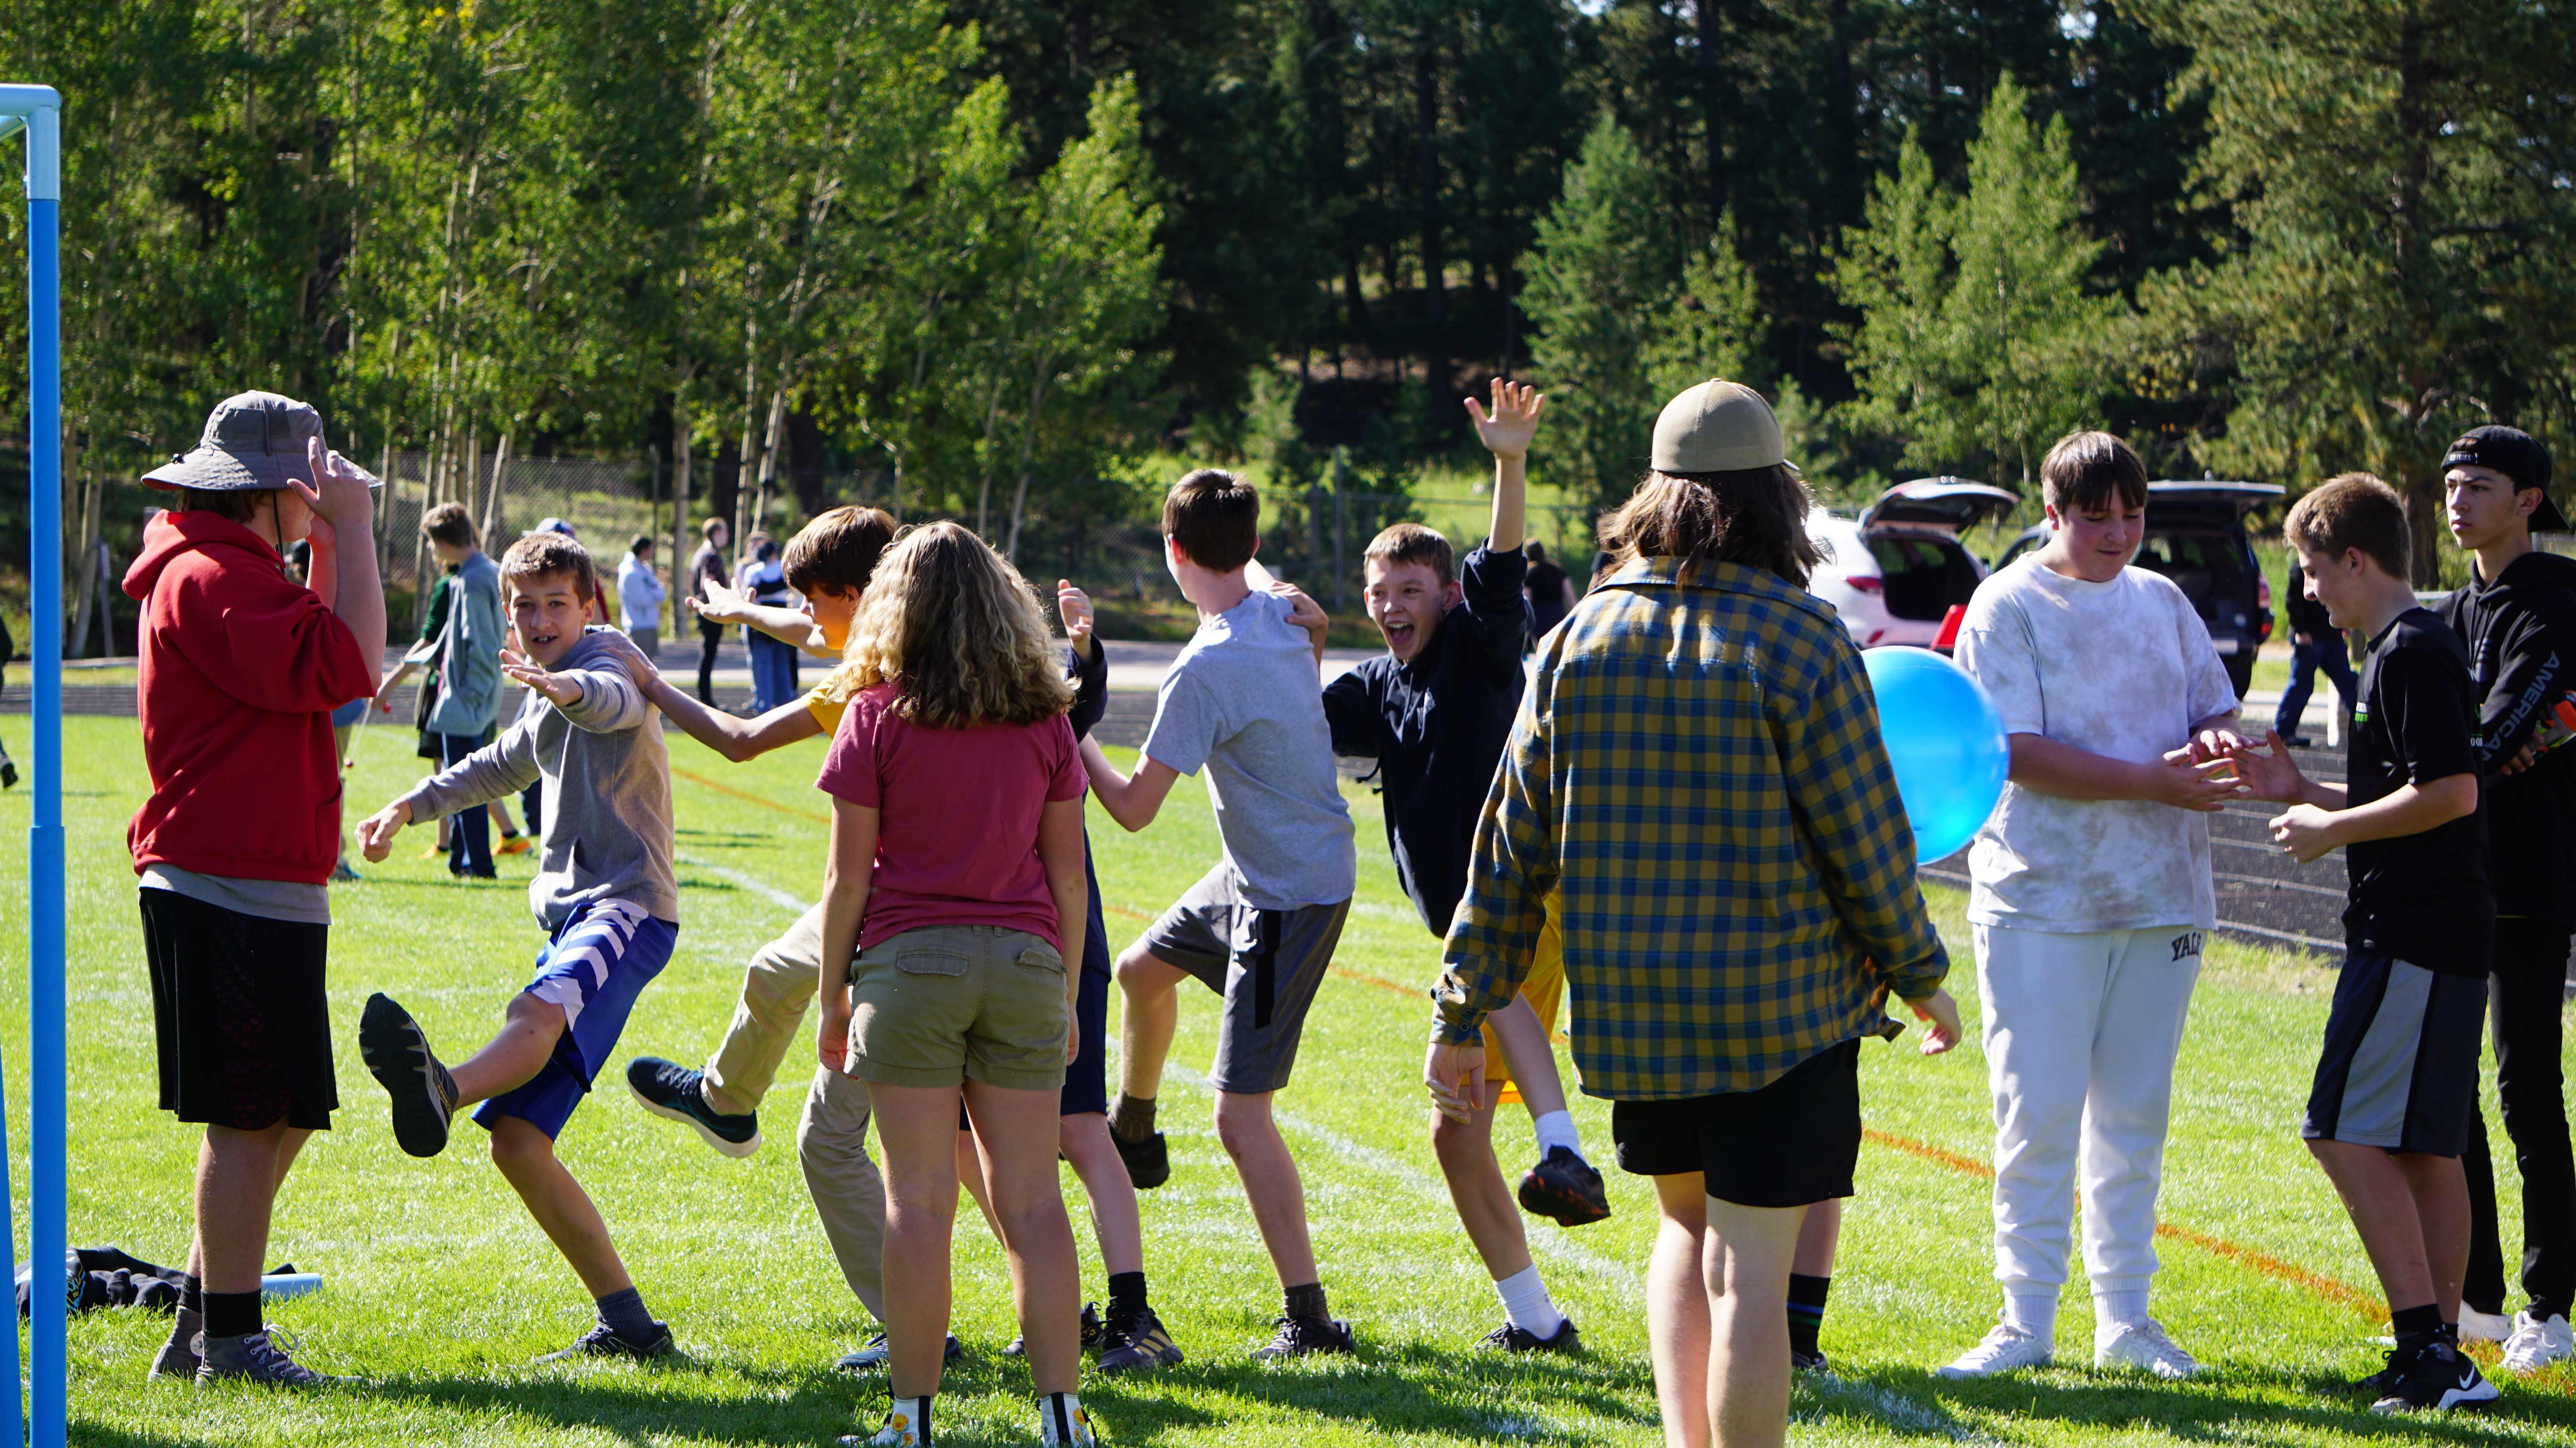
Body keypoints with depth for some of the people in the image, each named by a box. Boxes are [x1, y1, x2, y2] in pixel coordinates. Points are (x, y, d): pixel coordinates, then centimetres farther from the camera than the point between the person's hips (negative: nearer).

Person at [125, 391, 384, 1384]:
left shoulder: (224, 572, 21)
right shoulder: (211, 578, -15)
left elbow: (322, 663, 27)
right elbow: (344, 668, -24)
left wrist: (331, 543, 18)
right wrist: (352, 531, -18)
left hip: (261, 888, 11)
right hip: (233, 893, -11)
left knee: (279, 1117, 15)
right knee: (252, 1121, -6)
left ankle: (198, 1331, 20)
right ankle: (229, 1339, 1)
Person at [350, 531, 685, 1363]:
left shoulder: (607, 666, -2)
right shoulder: (544, 706, 25)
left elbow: (614, 700, -29)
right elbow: (503, 767, 48)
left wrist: (565, 686, -51)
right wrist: (412, 806, 43)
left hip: (627, 906, -9)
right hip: (570, 920, 9)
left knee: (538, 1013, -41)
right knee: (516, 1139, -1)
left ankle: (442, 1091, -74)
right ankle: (627, 1323, 3)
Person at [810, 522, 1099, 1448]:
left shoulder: (879, 717, -2)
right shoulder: (1044, 720, 6)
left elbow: (849, 875, -2)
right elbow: (1067, 876, 8)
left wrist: (832, 999, 6)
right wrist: (1066, 996, 16)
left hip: (909, 957, -2)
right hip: (1022, 958, 2)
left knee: (919, 1199, 0)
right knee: (1030, 1197, 5)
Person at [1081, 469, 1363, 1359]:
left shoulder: (1205, 670, -27)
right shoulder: (1281, 614, -2)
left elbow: (1133, 808, -21)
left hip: (1290, 900, -10)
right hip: (1256, 874, 10)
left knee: (1241, 1116, -10)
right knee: (1142, 968, 31)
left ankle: (1308, 1317, -9)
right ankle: (1133, 1136, 55)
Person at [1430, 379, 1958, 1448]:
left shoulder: (1581, 638, 3)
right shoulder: (1799, 642, -11)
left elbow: (1513, 842, 5)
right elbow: (1866, 839, -8)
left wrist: (1463, 1014, 11)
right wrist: (1919, 977, 7)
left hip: (1628, 1001, 5)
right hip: (1781, 1000, -5)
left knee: (1687, 1221, 23)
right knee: (1747, 1268, -2)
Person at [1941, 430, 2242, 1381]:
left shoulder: (2163, 603, 12)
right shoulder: (2008, 607, -5)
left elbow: (2217, 710, 17)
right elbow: (2018, 752, -13)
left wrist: (2216, 744, -9)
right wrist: (2151, 781, -19)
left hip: (2161, 898, 5)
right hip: (2042, 900, -5)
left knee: (2134, 1114, 9)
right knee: (2038, 1116, -4)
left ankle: (2125, 1319, 15)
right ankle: (2026, 1320, 3)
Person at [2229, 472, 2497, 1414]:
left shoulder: (2412, 654, -14)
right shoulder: (2410, 648, 18)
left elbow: (2451, 792, -22)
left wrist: (2332, 829, -12)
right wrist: (2302, 791, 16)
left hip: (2411, 937, -11)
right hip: (2438, 936, 11)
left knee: (2348, 1131, -12)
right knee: (2425, 1146, 11)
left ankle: (2426, 1345, -14)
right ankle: (2443, 1355, 13)